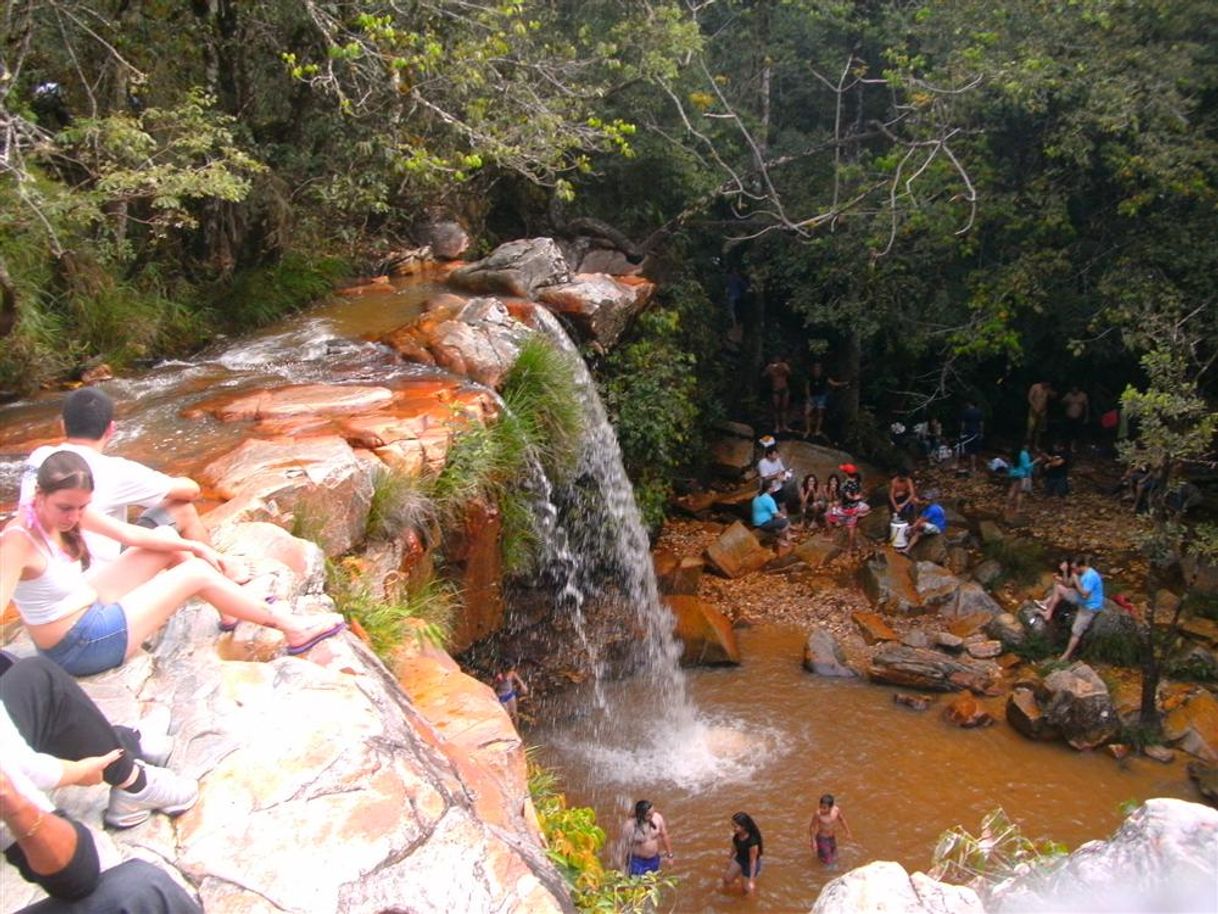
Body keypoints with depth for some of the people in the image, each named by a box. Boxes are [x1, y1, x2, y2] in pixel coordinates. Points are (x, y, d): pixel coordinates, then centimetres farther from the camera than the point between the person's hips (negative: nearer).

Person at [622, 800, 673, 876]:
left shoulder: (657, 818, -15)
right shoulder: (630, 825, -26)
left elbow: (664, 836, 1)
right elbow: (625, 847, -15)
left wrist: (669, 854, 10)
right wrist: (625, 867, -8)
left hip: (654, 860, 4)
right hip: (638, 862, -4)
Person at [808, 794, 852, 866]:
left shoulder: (837, 809, -24)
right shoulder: (818, 814, -35)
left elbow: (842, 820, -4)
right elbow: (812, 827, -20)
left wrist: (848, 833, 9)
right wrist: (813, 841, -14)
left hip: (832, 837, 5)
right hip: (822, 838, -4)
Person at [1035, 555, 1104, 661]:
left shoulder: (1091, 576, -29)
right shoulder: (1082, 573, 1)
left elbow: (1084, 595, -31)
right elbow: (1068, 585, 7)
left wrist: (1076, 581, -27)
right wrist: (1065, 572, -7)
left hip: (1090, 607, -10)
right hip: (1081, 600, 10)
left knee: (1076, 632, -7)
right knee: (1058, 587, 6)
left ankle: (1066, 656, 2)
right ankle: (1048, 611, 3)